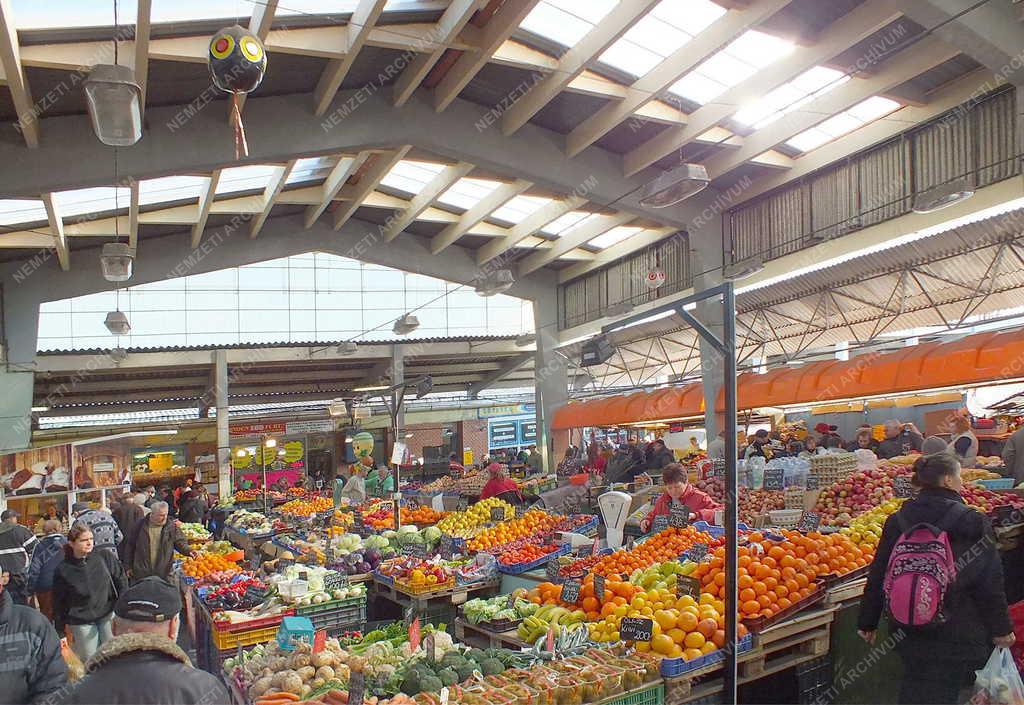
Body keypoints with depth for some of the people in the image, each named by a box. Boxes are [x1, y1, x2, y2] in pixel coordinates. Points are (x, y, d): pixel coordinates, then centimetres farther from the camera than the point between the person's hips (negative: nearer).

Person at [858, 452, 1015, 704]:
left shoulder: (897, 521, 0)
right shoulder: (973, 523, -13)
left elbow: (877, 577, 3)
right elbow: (990, 586, -8)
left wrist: (867, 622, 12)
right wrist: (1001, 629, 5)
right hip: (958, 634, -4)